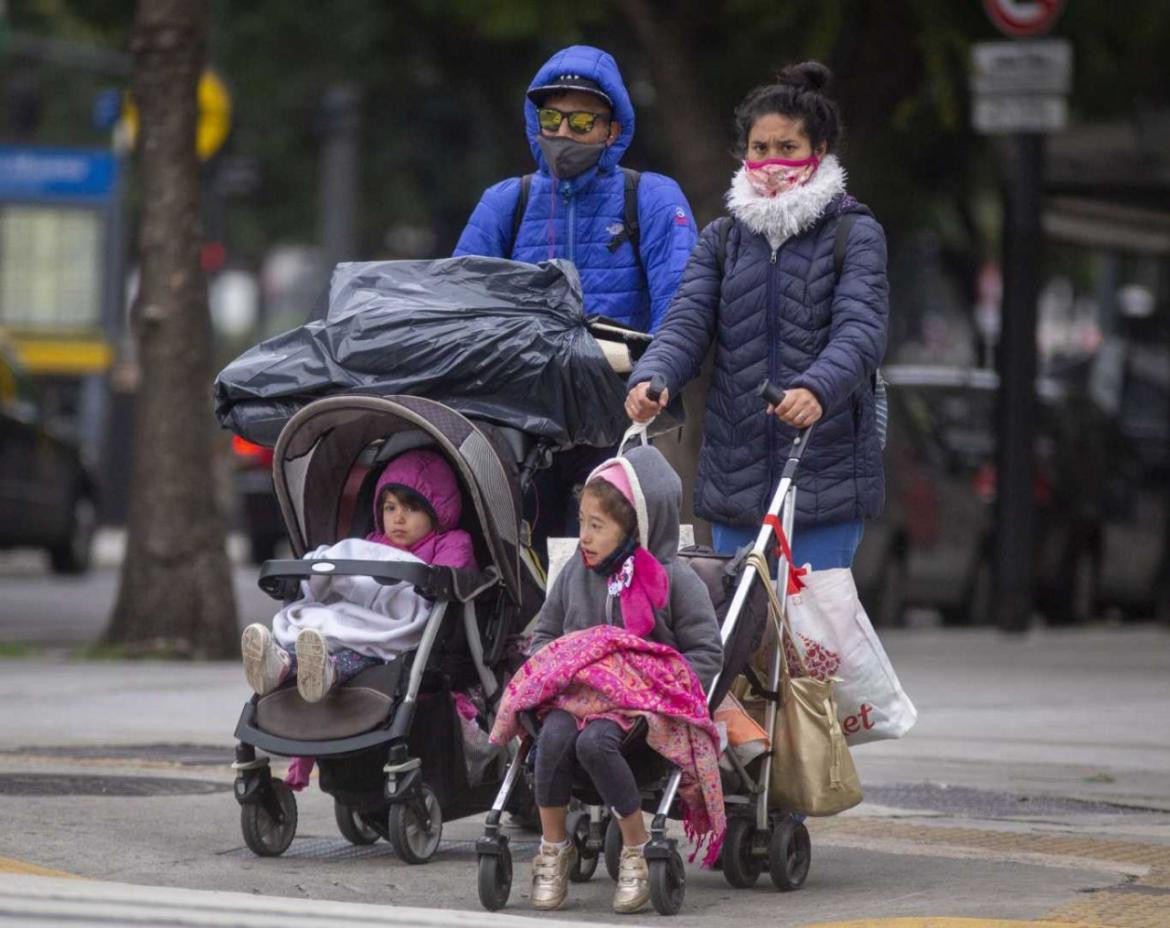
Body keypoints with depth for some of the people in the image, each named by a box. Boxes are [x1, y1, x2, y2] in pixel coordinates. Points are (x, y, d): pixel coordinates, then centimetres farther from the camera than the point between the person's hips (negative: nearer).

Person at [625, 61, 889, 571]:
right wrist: (652, 378, -21)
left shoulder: (855, 234, 1)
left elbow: (862, 329, -14)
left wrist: (816, 389, -34)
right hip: (735, 480, 4)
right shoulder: (722, 238, 13)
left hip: (825, 476, -4)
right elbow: (687, 322, 1)